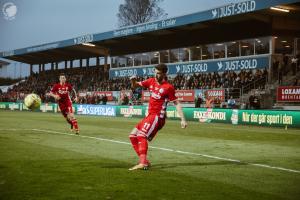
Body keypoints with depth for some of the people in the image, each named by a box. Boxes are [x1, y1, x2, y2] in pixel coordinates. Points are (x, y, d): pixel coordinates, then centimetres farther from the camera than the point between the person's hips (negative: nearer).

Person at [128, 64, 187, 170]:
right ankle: (144, 161, 9)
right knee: (133, 135, 7)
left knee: (141, 135, -24)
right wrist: (133, 81, -12)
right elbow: (135, 85, 12)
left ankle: (143, 163, -32)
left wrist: (183, 119, -14)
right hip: (150, 115, 8)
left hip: (158, 116, -8)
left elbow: (177, 103, -8)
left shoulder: (168, 87, -10)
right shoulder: (151, 81, 8)